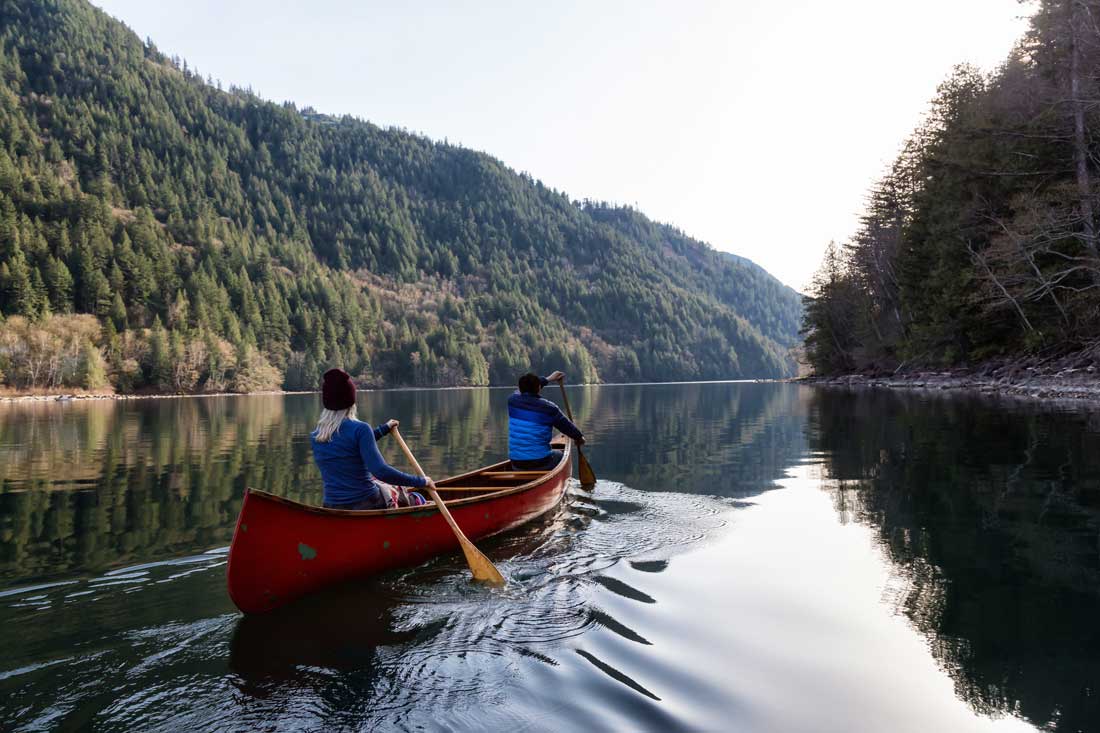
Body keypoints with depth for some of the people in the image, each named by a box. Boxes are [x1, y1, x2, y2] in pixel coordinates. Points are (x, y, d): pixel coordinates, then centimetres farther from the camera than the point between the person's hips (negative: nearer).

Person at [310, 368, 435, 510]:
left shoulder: (314, 437, 2)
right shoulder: (360, 429, -18)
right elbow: (380, 470, -27)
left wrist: (383, 429, 29)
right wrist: (421, 481, -19)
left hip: (332, 510, 6)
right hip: (368, 505, -6)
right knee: (416, 499, 24)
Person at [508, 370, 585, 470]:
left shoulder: (512, 400, -1)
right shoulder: (548, 408, -11)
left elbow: (526, 388, 22)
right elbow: (567, 426, 5)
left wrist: (548, 379, 35)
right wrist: (579, 437, 26)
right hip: (541, 464, -3)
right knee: (559, 455, 30)